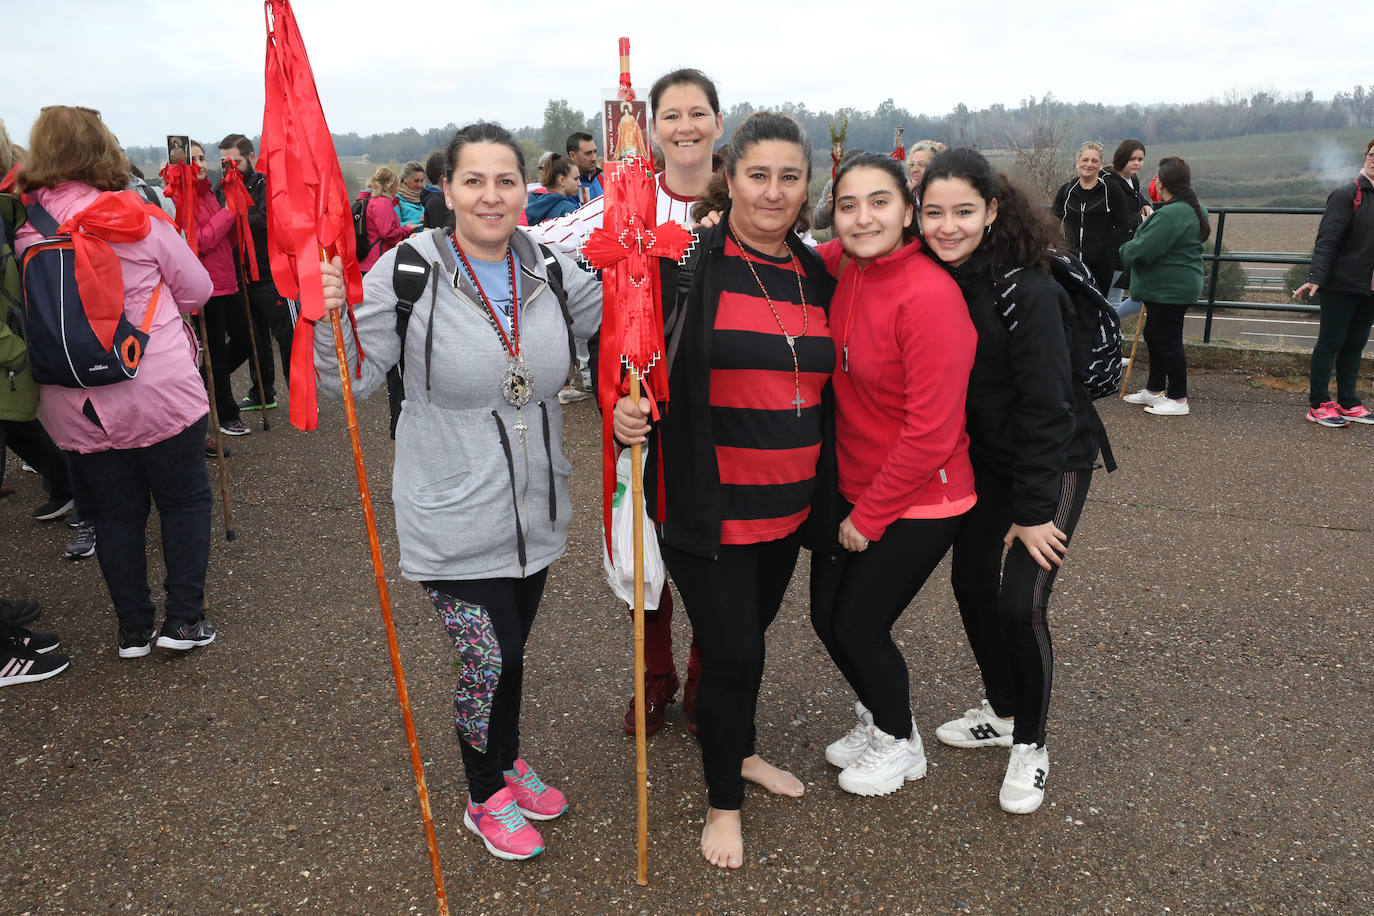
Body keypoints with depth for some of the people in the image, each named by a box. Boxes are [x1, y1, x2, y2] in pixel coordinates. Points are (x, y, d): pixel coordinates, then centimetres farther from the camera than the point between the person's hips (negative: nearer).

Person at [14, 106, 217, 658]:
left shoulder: (24, 236, -2)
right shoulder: (140, 220, -9)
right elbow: (197, 291, 0)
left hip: (77, 406, 3)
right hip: (162, 393, -3)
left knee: (115, 512, 14)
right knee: (184, 500, 12)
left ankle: (133, 628, 22)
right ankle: (184, 619, 12)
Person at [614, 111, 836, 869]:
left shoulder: (816, 276, 7)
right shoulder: (693, 259, -10)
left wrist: (831, 496, 14)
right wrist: (623, 408, -28)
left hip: (787, 505, 6)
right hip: (708, 505, -5)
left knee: (750, 633, 22)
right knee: (731, 650, 2)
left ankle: (741, 751, 48)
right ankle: (723, 801, 27)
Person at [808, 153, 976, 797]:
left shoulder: (930, 295, -25)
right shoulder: (841, 267, -4)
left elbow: (931, 432, -24)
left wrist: (871, 517, -14)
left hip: (917, 502, -7)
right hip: (852, 488, 7)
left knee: (860, 626, 3)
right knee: (827, 617, 14)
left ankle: (900, 743, 33)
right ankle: (876, 718, 43)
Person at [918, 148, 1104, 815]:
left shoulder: (1028, 290, -25)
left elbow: (1045, 404, -23)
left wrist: (1033, 509, -20)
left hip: (1054, 462, -6)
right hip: (985, 460, 7)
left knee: (1019, 600, -10)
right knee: (971, 584, 11)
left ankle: (1030, 746, 13)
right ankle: (1001, 712, 34)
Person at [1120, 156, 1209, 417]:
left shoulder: (1170, 214, -24)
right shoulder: (1195, 209, 11)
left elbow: (1144, 249, -25)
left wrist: (1125, 250, -5)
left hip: (1169, 289, -11)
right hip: (1180, 285, 11)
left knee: (1168, 341, -2)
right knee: (1154, 336, 20)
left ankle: (1178, 400, 7)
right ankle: (1154, 390, 32)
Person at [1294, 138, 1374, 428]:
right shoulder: (1347, 194, -9)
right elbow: (1327, 240, -16)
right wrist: (1316, 279, -25)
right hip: (1342, 286, -6)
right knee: (1330, 342, -1)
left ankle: (1348, 403, 19)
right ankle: (1318, 404, 6)